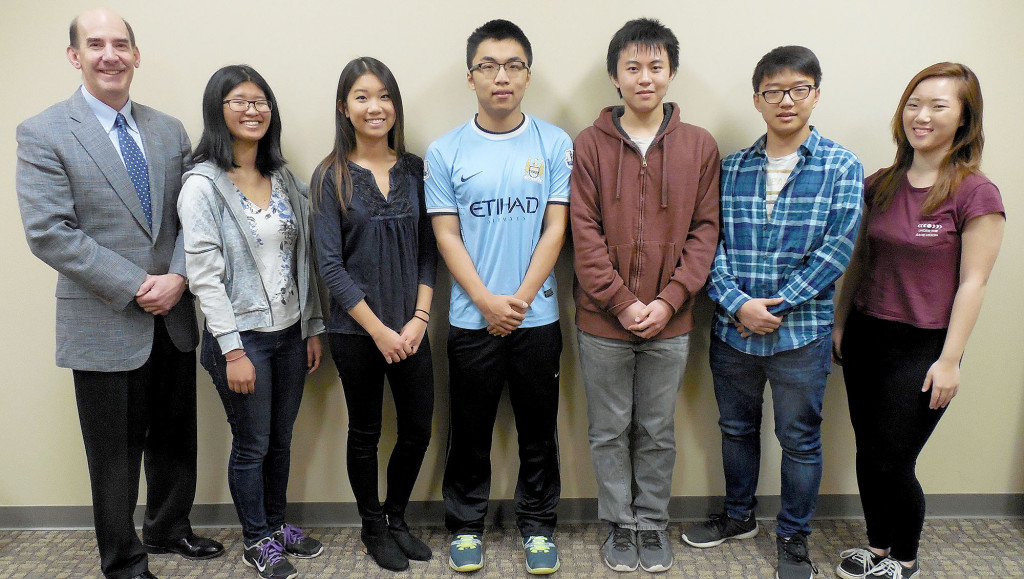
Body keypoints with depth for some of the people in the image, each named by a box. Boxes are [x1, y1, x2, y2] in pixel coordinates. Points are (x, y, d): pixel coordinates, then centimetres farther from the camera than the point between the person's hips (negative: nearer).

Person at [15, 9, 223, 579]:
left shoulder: (170, 130, 8)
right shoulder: (43, 133, -6)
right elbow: (48, 231, -13)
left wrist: (178, 278, -12)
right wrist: (135, 286, -17)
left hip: (174, 318, 5)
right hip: (105, 324, -4)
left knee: (175, 437, 18)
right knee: (116, 451, 9)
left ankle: (169, 528, 41)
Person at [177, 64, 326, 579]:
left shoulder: (284, 179, 7)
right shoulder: (202, 185, -11)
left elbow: (303, 259, 9)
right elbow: (204, 276, -15)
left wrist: (312, 327, 7)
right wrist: (233, 350, -17)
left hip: (289, 332, 6)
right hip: (242, 337, -5)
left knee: (281, 440, 17)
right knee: (252, 445, 8)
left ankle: (277, 524, 37)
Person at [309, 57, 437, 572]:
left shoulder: (414, 170, 4)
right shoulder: (330, 176, -5)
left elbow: (427, 251, 4)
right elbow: (330, 264, -9)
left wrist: (418, 318, -8)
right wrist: (378, 329, -13)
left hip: (410, 328, 3)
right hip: (355, 331, -3)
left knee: (418, 429, 9)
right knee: (365, 432, 12)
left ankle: (396, 517, 34)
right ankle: (373, 528, 33)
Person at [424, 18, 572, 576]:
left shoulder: (555, 144, 0)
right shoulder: (445, 151, -1)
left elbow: (555, 229, -3)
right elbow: (447, 237, -3)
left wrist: (520, 299, -11)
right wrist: (488, 302, -12)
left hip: (537, 316, 0)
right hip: (472, 318, 0)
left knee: (538, 428, 12)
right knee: (470, 429, 12)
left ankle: (537, 526, 29)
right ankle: (465, 526, 30)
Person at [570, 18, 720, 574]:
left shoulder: (700, 146, 1)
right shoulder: (591, 143, -2)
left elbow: (705, 230, -1)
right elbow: (585, 231, -7)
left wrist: (668, 300, -11)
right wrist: (622, 301, -13)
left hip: (669, 322, 1)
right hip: (602, 319, 0)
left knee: (658, 431, 15)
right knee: (609, 431, 13)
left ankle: (653, 522, 34)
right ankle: (619, 523, 32)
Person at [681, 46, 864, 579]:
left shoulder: (841, 168, -4)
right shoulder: (732, 168, 3)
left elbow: (836, 252, -11)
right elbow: (710, 241, -2)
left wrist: (774, 308, -15)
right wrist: (739, 304, -16)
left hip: (801, 331, -2)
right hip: (731, 329, 3)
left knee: (799, 439, 11)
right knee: (736, 428, 18)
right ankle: (738, 516, 40)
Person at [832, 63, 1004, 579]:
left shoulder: (975, 193, -10)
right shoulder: (881, 185, 5)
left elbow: (972, 283, -11)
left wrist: (949, 359, -13)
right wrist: (840, 323, 12)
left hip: (922, 347, -5)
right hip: (865, 337, 5)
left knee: (892, 464, 2)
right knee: (867, 455, 13)